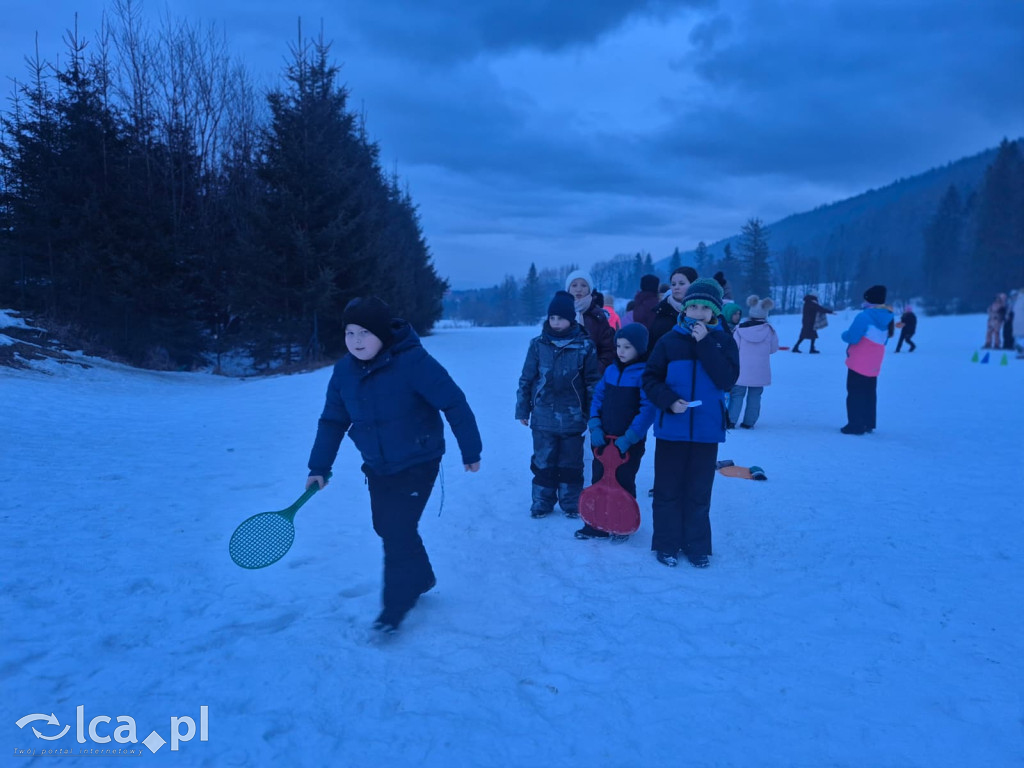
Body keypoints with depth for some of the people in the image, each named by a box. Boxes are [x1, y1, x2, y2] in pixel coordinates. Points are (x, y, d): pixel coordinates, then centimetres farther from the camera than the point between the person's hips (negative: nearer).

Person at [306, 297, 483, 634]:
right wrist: (319, 467, 1)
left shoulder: (413, 362, -24)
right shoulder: (345, 371, -4)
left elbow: (454, 404, -20)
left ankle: (395, 607, 8)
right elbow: (333, 420, 5)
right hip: (377, 466, 7)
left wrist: (470, 451, -14)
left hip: (417, 463, -6)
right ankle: (420, 578, 38)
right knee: (386, 527, 14)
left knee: (398, 530, -9)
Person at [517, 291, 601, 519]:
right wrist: (522, 409, 6)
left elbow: (593, 382, 2)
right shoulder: (538, 345, 0)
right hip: (543, 417, 1)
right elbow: (526, 379, 5)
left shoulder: (585, 346, -3)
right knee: (543, 462, 10)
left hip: (572, 418, -1)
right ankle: (541, 502, 23)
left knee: (571, 464, 10)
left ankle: (571, 504, 24)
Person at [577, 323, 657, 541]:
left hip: (630, 442, -5)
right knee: (599, 480, 10)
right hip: (603, 440, 5)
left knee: (624, 483, 9)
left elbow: (648, 409, -18)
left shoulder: (645, 374, -13)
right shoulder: (610, 370, 5)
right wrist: (595, 427, -5)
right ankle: (596, 525, 22)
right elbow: (597, 398, 7)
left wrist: (629, 438, -20)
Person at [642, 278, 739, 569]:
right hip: (671, 428, 0)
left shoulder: (724, 342, 2)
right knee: (667, 489, 7)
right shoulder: (669, 341, -1)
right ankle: (666, 544, 20)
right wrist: (669, 401, -17)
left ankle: (697, 545, 23)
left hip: (706, 429, 0)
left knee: (699, 491, 9)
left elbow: (727, 380, -12)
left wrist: (705, 344, -17)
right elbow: (650, 379, 0)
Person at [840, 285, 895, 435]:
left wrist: (844, 334, 0)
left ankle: (856, 425, -1)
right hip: (874, 365, 8)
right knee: (869, 394, 15)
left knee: (855, 394, -1)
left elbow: (852, 338, -20)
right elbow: (884, 339, 17)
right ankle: (868, 424, 22)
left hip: (859, 363, -8)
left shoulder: (864, 316, -18)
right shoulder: (887, 317, 7)